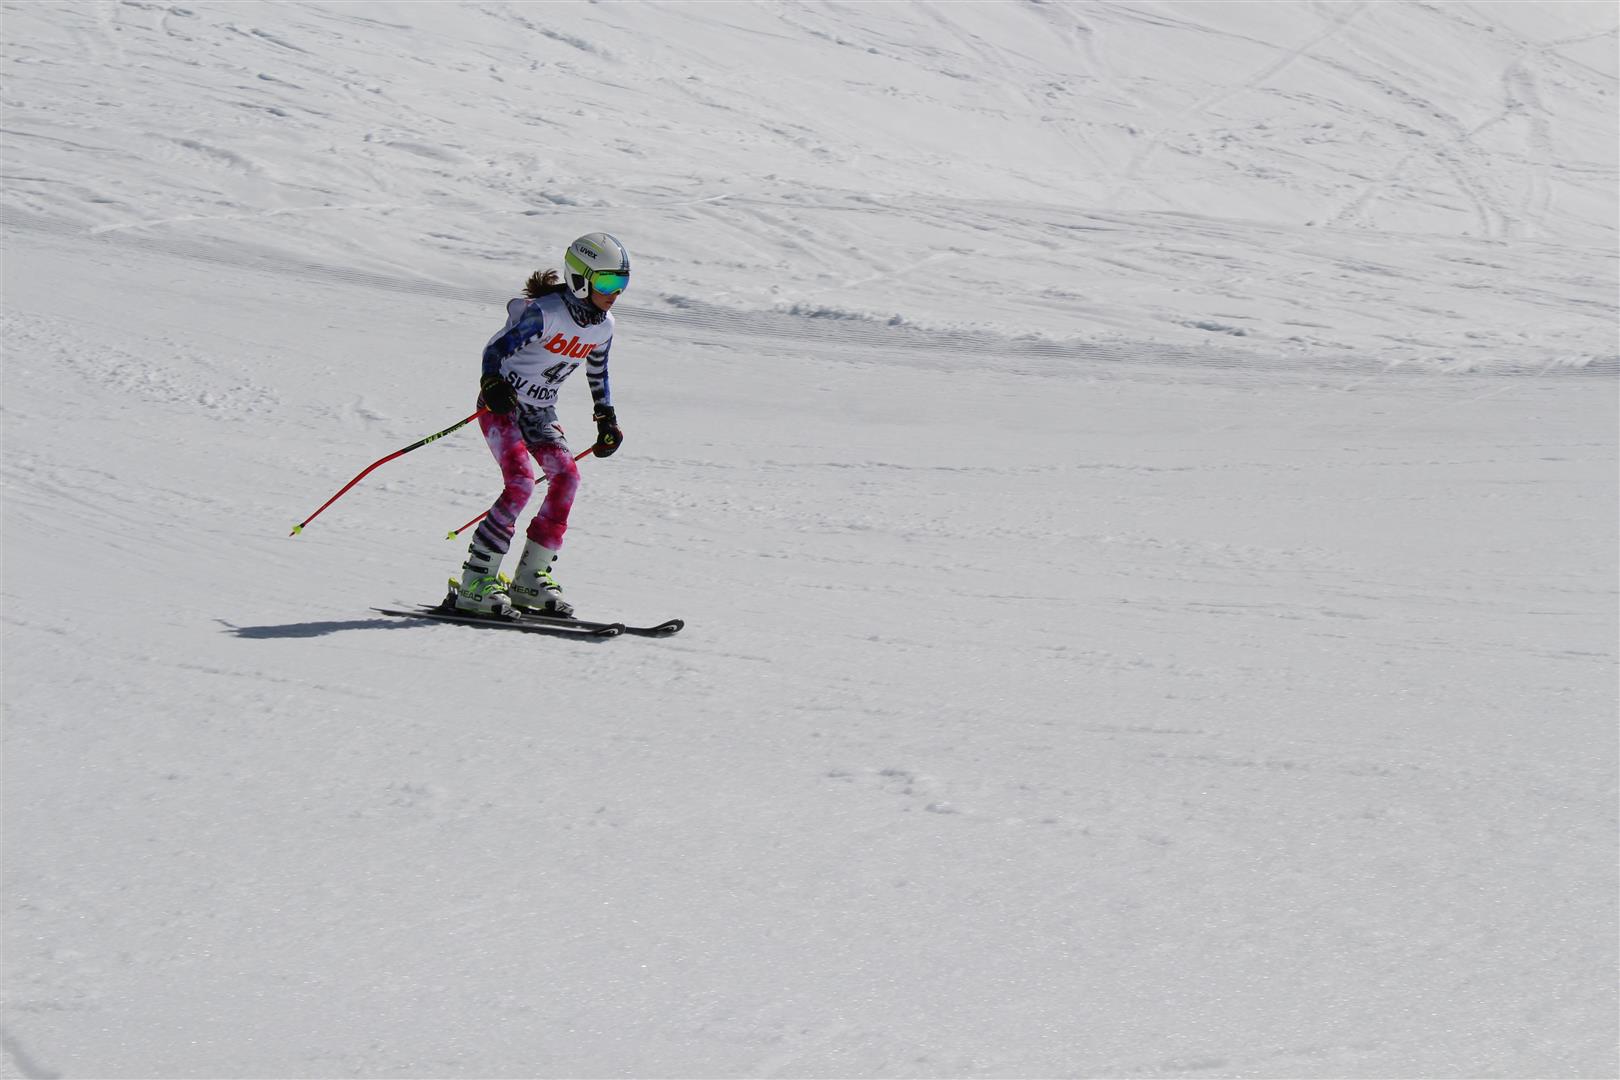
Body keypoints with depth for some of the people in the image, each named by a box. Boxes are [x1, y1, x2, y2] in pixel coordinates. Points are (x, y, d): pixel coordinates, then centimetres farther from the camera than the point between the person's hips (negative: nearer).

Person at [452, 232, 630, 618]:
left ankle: (529, 578, -1)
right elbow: (496, 348, -21)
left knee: (567, 478, -11)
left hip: (540, 413, 7)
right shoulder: (544, 312, -20)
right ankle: (475, 583, -20)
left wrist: (607, 419, 18)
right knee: (521, 483, -23)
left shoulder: (603, 326, 3)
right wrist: (492, 384, -39)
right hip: (502, 404, -7)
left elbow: (597, 373, 20)